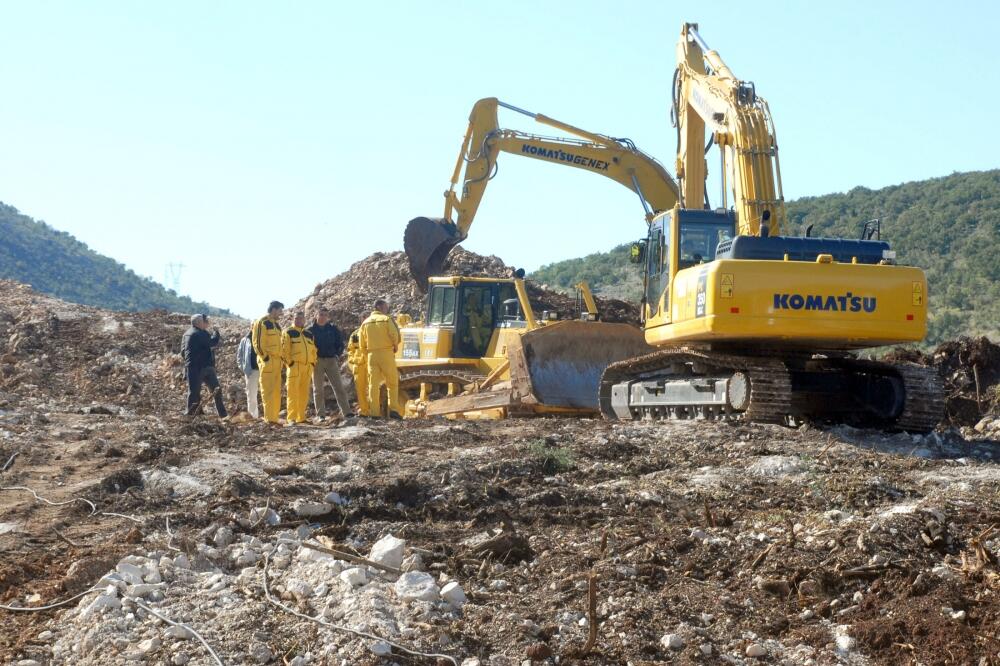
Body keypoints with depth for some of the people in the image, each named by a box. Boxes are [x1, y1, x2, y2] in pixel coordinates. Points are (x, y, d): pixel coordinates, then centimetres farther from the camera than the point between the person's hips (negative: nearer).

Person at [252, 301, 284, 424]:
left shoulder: (276, 325, 20)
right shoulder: (262, 323, -7)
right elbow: (257, 342, -13)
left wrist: (280, 358, 16)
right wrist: (265, 357, -16)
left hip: (277, 361, 9)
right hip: (267, 361, -9)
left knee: (276, 391, 9)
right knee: (268, 390, -9)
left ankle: (274, 417, 13)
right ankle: (269, 418, -10)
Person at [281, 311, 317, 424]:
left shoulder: (309, 335, 19)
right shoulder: (288, 332, 2)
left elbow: (314, 351, 23)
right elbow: (284, 349, -5)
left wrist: (313, 363, 11)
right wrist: (289, 363, -12)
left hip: (308, 367, 6)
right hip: (294, 366, -5)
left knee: (304, 394, 6)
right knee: (293, 393, -8)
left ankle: (301, 417, 12)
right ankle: (292, 418, -8)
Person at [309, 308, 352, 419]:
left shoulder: (333, 329, 7)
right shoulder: (311, 330, 3)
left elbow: (340, 343, 11)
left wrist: (337, 355, 0)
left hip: (331, 360, 1)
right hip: (317, 361, -1)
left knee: (339, 386, -3)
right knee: (318, 389, 3)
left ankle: (346, 412, -3)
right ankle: (320, 414, 7)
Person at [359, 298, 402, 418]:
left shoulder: (365, 323, 10)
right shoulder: (387, 319, -4)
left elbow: (361, 345, 10)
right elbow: (395, 337, -11)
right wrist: (395, 347, 9)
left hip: (372, 355, 4)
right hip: (386, 354, -4)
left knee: (373, 384, 6)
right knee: (392, 382, 4)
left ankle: (374, 412, 3)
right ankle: (393, 409, -4)